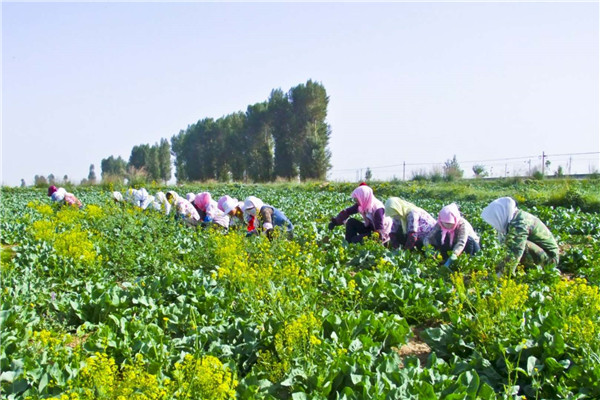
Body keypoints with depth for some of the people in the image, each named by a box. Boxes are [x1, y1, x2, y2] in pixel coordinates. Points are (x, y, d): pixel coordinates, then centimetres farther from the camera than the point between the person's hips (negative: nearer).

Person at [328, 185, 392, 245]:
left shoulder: (378, 209, -29)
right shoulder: (362, 205, -8)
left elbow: (379, 231, -30)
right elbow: (347, 212, -1)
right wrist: (335, 222, -13)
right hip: (370, 229, 8)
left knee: (356, 240, -25)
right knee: (351, 222, -7)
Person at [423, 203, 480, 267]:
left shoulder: (463, 224, -34)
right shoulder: (439, 225, -22)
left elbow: (461, 243, -48)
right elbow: (429, 237, -25)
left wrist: (452, 257, -62)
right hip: (452, 244, 3)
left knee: (469, 240, -38)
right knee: (439, 235, -24)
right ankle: (445, 259, -13)